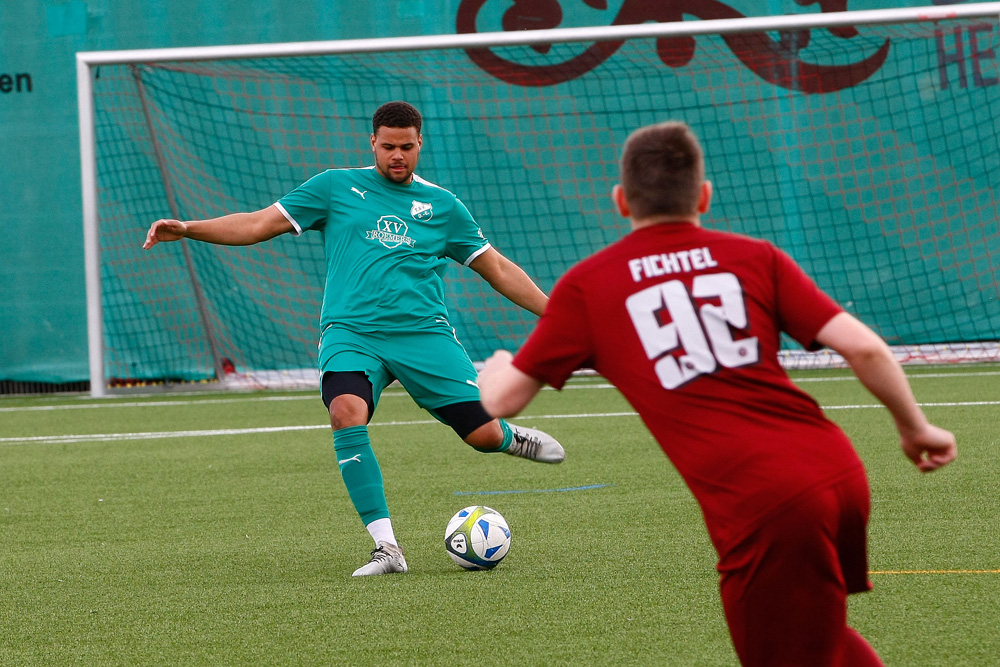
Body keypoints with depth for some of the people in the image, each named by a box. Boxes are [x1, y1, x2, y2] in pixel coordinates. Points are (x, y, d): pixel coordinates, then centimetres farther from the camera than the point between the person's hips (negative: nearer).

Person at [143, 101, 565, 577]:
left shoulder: (442, 206, 14)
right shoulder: (338, 188, 11)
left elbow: (498, 270, 19)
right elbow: (259, 224, 9)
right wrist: (187, 229, -3)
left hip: (423, 332, 1)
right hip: (351, 333, -1)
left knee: (483, 434, -11)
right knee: (347, 412, -31)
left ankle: (510, 439, 30)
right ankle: (387, 548, -26)